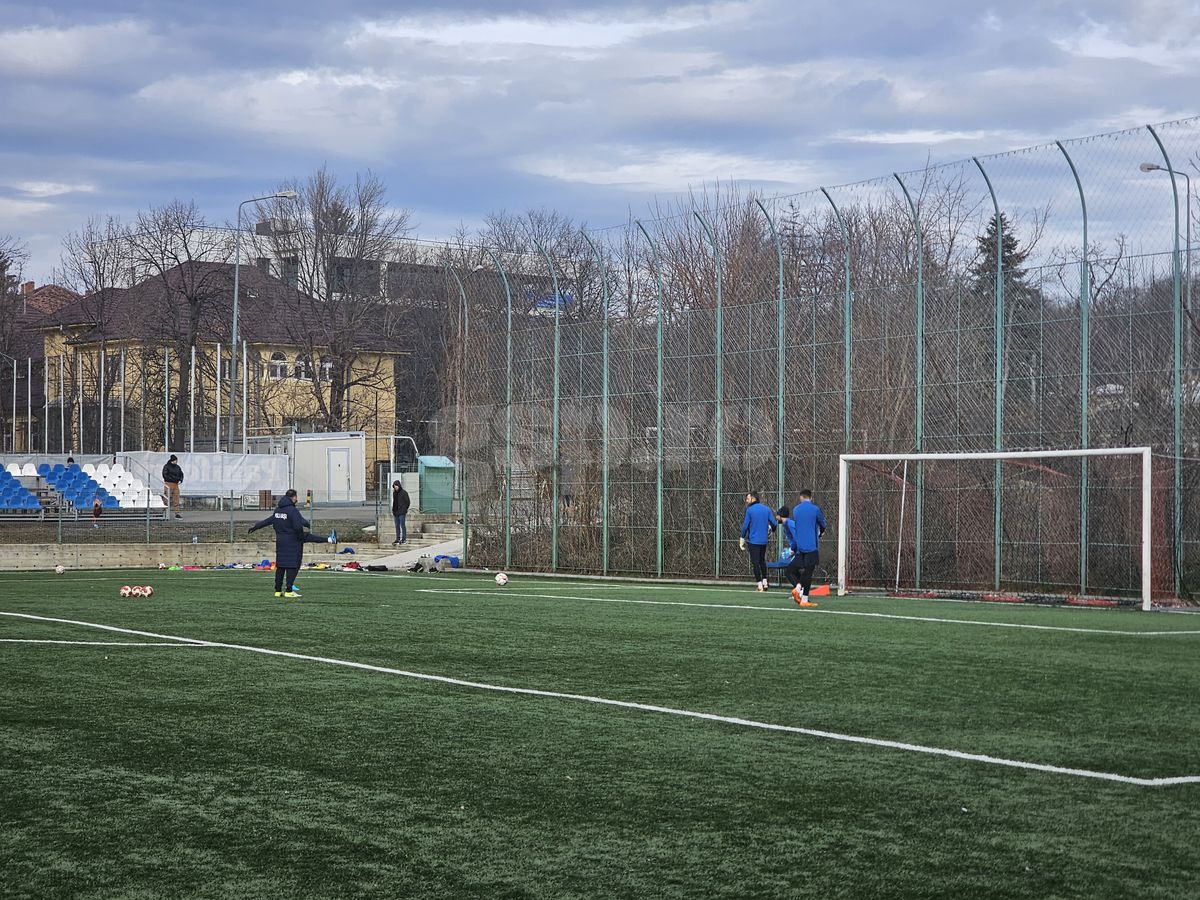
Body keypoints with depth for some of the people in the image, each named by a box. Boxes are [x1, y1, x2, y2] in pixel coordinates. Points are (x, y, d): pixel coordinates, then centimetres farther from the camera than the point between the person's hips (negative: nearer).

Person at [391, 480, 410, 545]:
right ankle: (398, 539, 15)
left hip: (402, 512, -7)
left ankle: (404, 539, -2)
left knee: (402, 525, -6)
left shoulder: (404, 492, -8)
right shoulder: (394, 493, 12)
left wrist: (406, 510, -5)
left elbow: (408, 502, -4)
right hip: (396, 512, 7)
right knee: (397, 526, 10)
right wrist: (392, 511, 15)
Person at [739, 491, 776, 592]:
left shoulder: (749, 510, -9)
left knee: (755, 562, 1)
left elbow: (745, 526, -10)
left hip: (753, 540, -5)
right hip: (764, 540, 5)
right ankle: (765, 582, 18)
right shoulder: (767, 509, 3)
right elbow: (774, 523, 2)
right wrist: (771, 530, 23)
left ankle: (759, 584, 0)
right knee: (762, 560, 20)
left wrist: (742, 538, 1)